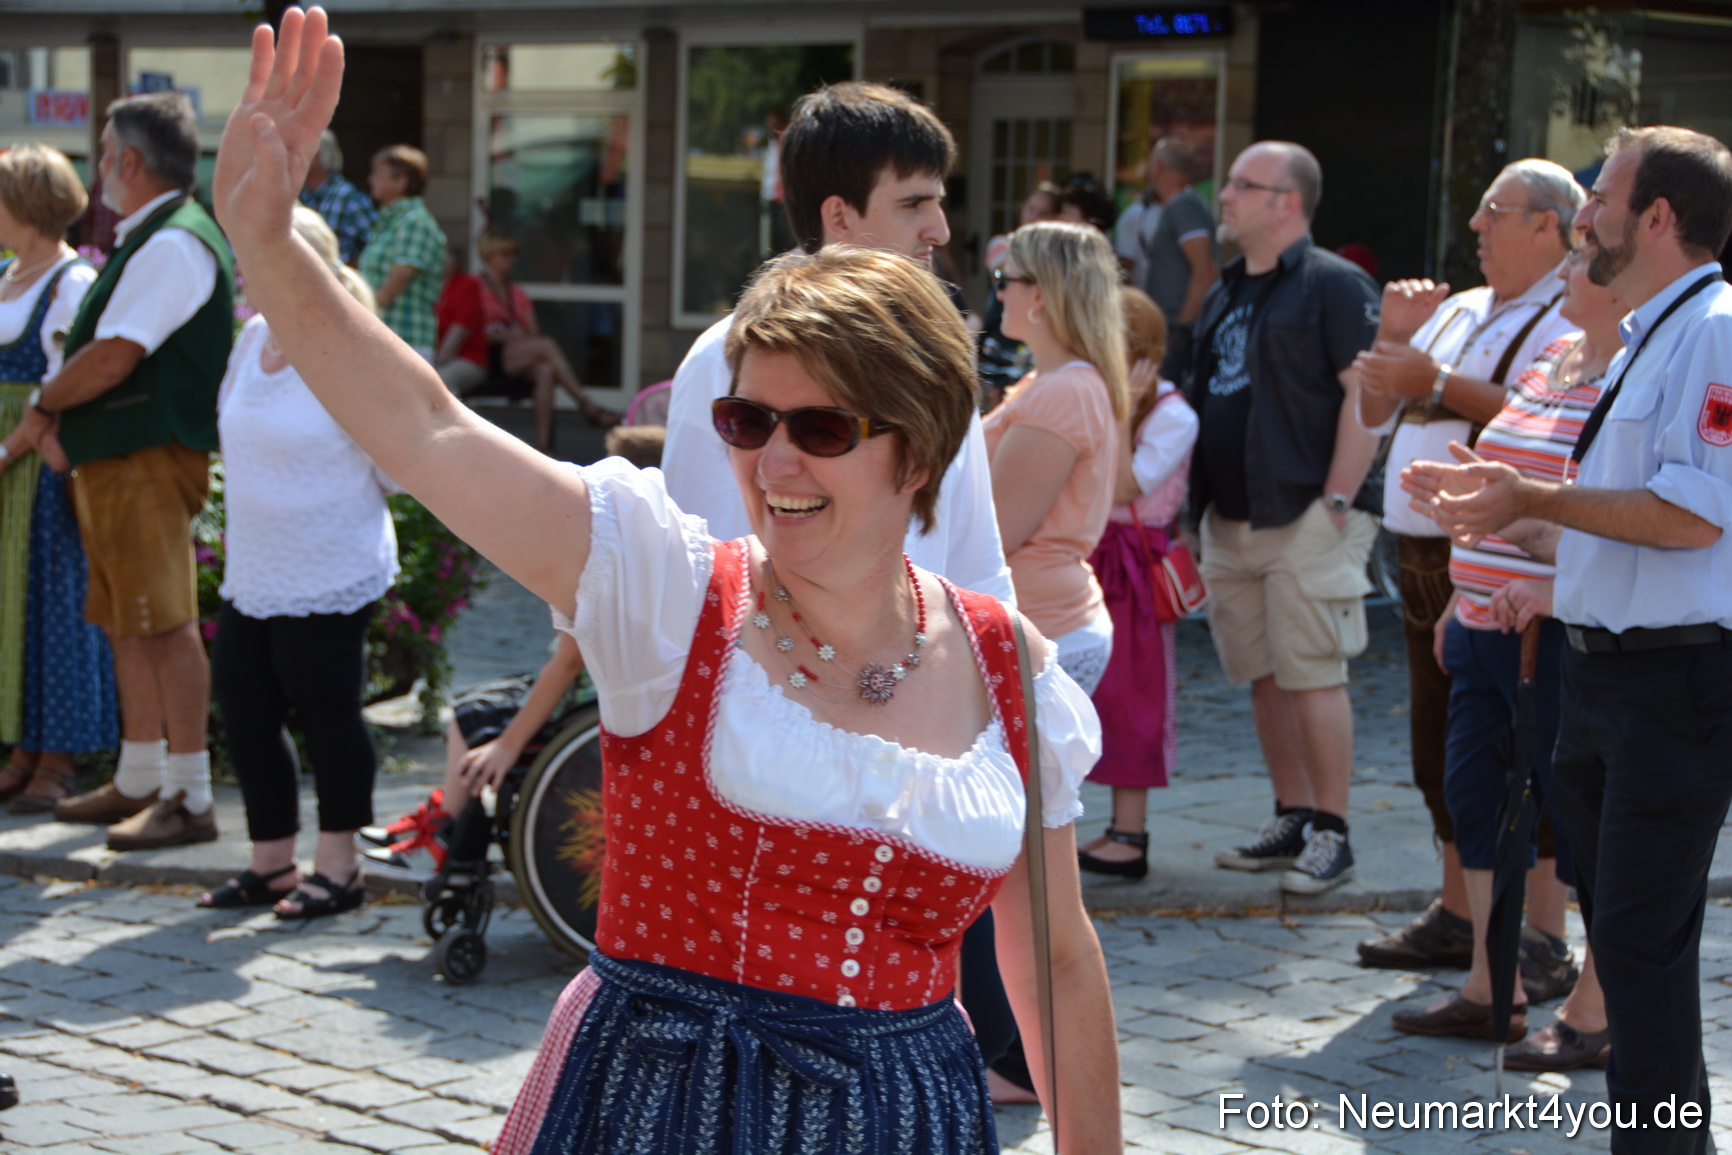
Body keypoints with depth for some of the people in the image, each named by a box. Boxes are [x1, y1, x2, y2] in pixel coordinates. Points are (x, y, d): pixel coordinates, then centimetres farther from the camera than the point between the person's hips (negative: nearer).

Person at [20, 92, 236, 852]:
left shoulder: (173, 245, -16)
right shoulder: (148, 240, 18)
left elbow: (111, 361, -21)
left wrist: (43, 406, -5)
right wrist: (63, 417, 3)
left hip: (148, 461, -11)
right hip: (114, 457, 11)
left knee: (166, 626, -8)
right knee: (127, 624, 16)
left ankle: (189, 801, -5)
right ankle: (139, 782, 25)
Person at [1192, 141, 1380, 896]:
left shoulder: (1333, 285, -7)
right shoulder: (1225, 294, 18)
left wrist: (1337, 500, -16)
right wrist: (1197, 494, 15)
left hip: (1304, 517, -8)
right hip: (1229, 519, 8)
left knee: (1313, 677, -7)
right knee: (1263, 678, 10)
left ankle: (1330, 835, -1)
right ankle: (1291, 820, 20)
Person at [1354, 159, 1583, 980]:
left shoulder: (1568, 325, -8)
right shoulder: (1458, 312, 18)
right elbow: (1376, 412, 20)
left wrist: (1438, 383, -22)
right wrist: (1394, 337, 4)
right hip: (1425, 561, 9)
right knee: (1441, 744, 14)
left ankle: (1542, 946, -2)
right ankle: (1458, 916, 26)